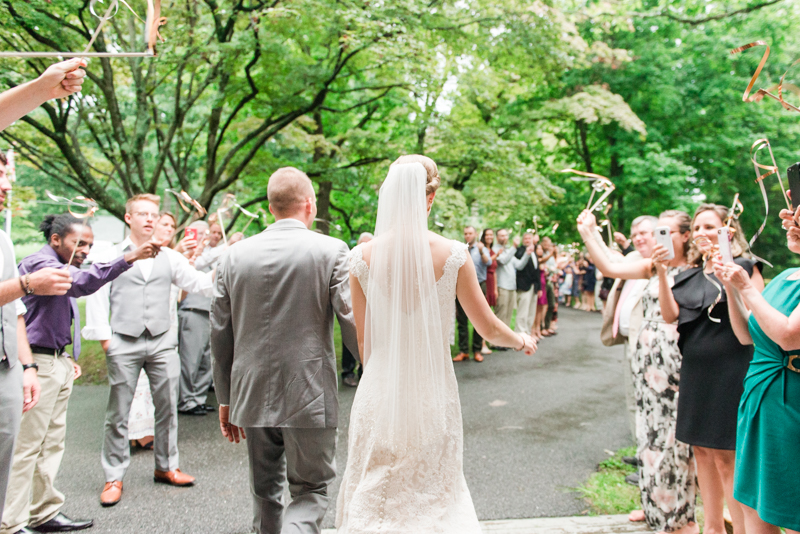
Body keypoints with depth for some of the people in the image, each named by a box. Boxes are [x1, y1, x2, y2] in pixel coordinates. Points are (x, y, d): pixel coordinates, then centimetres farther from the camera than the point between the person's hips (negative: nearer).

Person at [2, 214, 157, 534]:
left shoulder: (61, 267, 19)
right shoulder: (40, 263, -13)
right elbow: (81, 282, -33)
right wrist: (128, 259, -39)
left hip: (57, 362, 10)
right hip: (37, 363, -10)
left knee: (52, 442, 14)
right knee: (26, 445, -4)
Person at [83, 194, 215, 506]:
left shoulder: (169, 257, 12)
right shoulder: (112, 257, 5)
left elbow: (197, 282, 3)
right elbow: (97, 297, 2)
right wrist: (104, 337, -5)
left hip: (161, 342, 3)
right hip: (124, 343, -2)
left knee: (167, 406, 8)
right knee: (118, 412, 4)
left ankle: (166, 466, 24)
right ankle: (114, 476, 16)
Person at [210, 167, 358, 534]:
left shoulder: (235, 255, 3)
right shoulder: (332, 251, -9)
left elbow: (220, 335, 6)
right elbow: (354, 325, -11)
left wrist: (226, 398, 16)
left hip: (252, 396, 4)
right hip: (309, 398, -4)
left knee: (265, 492, 21)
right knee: (310, 490, 10)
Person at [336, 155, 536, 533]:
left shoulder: (363, 255, -8)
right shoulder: (453, 254, -11)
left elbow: (364, 339, 0)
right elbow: (489, 328, -3)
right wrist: (522, 341, 18)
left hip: (380, 392, 1)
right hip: (432, 392, 0)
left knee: (371, 499, 18)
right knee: (433, 494, 19)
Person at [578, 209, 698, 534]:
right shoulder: (652, 266, 9)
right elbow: (609, 267, 0)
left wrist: (663, 273, -25)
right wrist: (587, 234, -8)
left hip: (677, 362, -5)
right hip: (648, 360, 5)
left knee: (672, 437, 0)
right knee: (652, 432, 13)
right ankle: (657, 505, 30)